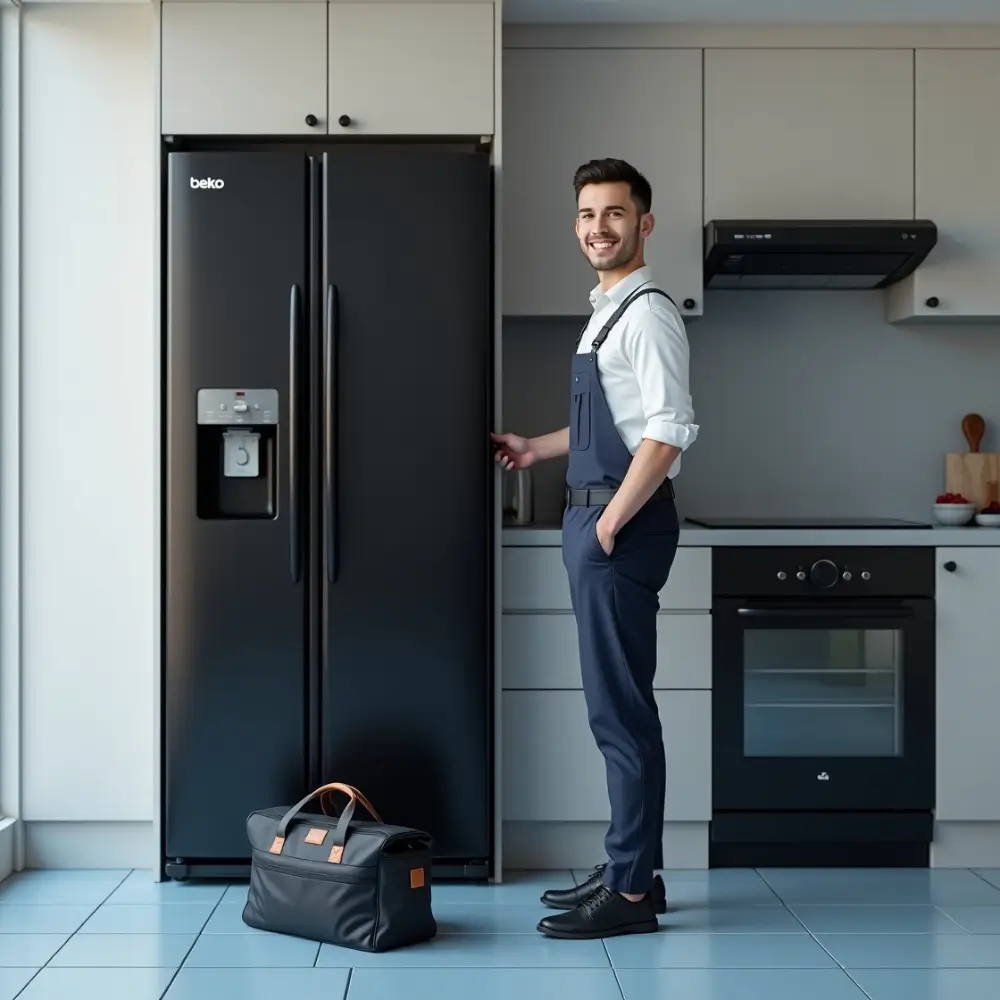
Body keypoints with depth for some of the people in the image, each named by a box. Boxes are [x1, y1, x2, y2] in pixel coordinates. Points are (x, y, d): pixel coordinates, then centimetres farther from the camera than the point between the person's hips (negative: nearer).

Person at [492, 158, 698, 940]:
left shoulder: (647, 312, -12)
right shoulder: (608, 312, 18)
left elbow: (669, 431, -20)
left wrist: (612, 523, -19)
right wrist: (534, 450, 30)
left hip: (624, 524, -10)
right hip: (597, 516, 10)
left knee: (621, 707, -6)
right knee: (615, 705, 14)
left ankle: (632, 893, 2)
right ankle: (632, 869, 23)